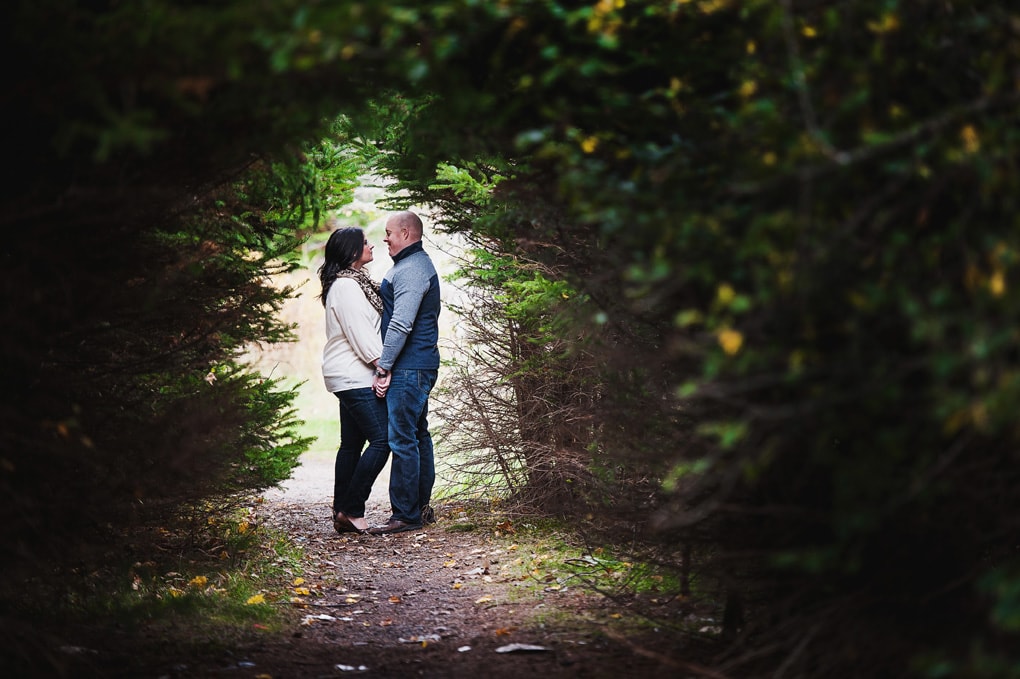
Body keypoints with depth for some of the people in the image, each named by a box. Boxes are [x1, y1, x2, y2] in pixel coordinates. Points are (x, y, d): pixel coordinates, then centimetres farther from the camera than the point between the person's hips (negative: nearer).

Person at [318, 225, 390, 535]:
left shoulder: (355, 282, 16)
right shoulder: (346, 286, -16)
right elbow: (361, 336, -19)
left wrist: (381, 365, 11)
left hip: (350, 377, 11)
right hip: (354, 377, -11)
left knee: (352, 444, 10)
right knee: (381, 440, -12)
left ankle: (342, 514, 12)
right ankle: (351, 510, -10)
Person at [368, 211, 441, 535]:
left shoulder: (411, 270, -16)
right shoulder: (416, 264, 19)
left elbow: (401, 324, -23)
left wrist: (383, 367, -20)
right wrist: (388, 365, 20)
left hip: (408, 368, -11)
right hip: (420, 365, 11)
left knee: (402, 439, -10)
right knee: (418, 435, 15)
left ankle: (405, 515, -8)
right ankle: (422, 507, 23)